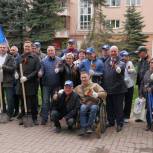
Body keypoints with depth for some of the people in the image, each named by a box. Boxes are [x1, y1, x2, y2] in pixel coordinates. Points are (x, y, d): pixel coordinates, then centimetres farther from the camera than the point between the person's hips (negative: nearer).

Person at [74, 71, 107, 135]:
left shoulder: (95, 85, 11)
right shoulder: (78, 88, 21)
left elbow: (104, 93, 0)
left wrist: (96, 94, -19)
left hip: (93, 104, -1)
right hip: (84, 104, 1)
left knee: (94, 107, -37)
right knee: (83, 107, -35)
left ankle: (89, 126, -31)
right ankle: (83, 128, -35)